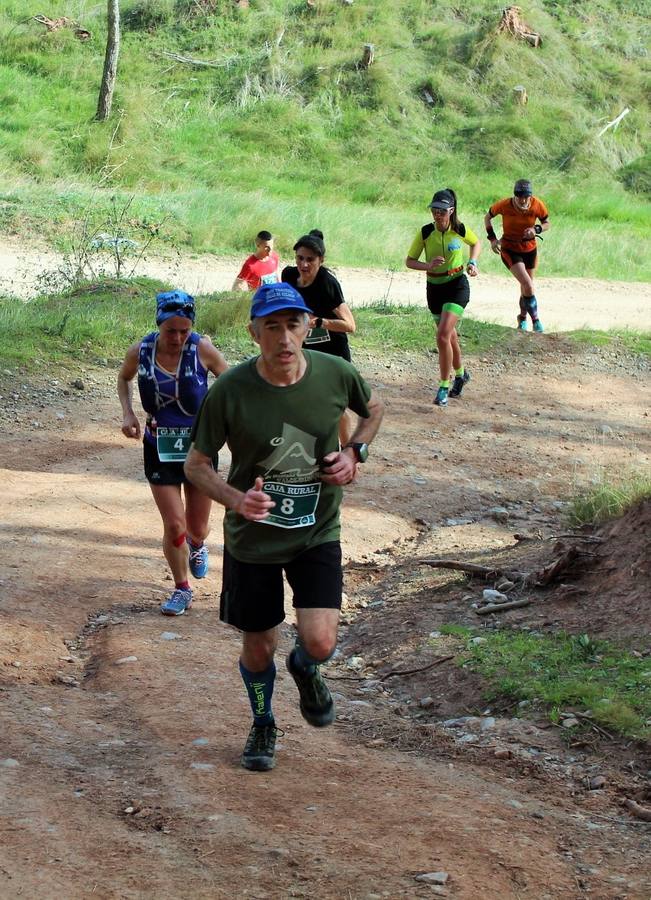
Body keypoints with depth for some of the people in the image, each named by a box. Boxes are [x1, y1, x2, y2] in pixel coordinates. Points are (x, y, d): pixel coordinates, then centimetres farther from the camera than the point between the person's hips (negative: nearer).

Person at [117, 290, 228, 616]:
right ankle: (181, 589, 18)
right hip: (160, 448, 0)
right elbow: (124, 378, 12)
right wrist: (128, 413, -2)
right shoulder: (140, 352, -11)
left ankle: (197, 546, 51)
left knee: (197, 528, 11)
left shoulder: (202, 349, -16)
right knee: (174, 525, -6)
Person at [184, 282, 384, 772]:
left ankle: (305, 668, 25)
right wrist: (235, 498, -26)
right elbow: (197, 464, -7)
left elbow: (373, 408, 11)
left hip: (318, 532, 1)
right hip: (253, 537, 0)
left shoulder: (336, 374, -13)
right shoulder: (230, 391, -19)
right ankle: (263, 724, 42)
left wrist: (355, 453, -8)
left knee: (320, 643, -13)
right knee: (259, 647, 12)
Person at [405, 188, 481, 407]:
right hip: (434, 288, 3)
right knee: (449, 335, 18)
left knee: (443, 336, -18)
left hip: (457, 285, -3)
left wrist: (472, 262, -5)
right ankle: (460, 373, 44)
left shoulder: (460, 230, -10)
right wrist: (428, 265, -23)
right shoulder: (425, 232, -8)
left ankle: (444, 387, -9)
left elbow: (476, 243, 12)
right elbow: (409, 261, -4)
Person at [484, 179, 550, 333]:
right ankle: (535, 319, -4)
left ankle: (522, 317, 42)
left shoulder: (538, 205, -19)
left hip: (529, 250, 3)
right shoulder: (504, 205, -22)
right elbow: (487, 217, -3)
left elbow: (547, 224, -1)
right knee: (528, 285, -20)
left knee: (526, 286, 16)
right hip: (509, 250, -3)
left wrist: (536, 230, -22)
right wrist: (492, 238, -11)